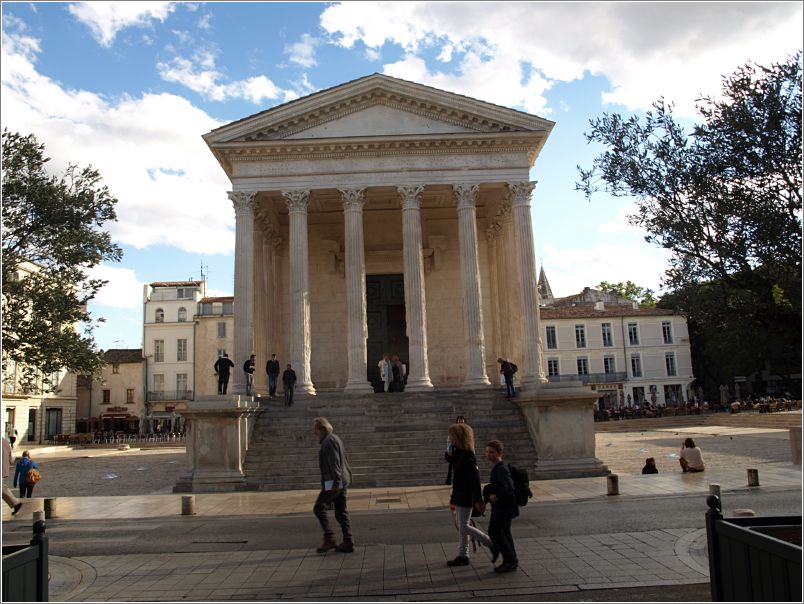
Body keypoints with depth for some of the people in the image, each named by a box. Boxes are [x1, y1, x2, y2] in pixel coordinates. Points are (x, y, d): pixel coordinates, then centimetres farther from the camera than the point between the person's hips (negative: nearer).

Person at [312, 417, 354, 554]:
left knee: (319, 508, -3)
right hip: (342, 482, 10)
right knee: (341, 512, 9)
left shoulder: (329, 441, -13)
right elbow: (345, 461, 21)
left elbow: (334, 463, -21)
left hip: (333, 482, -10)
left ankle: (329, 539, -5)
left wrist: (335, 482, -23)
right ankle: (348, 543, 9)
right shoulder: (335, 439, 18)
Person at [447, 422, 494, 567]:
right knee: (461, 527, 14)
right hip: (459, 496, 10)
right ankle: (463, 556, 23)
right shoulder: (459, 454, 8)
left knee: (464, 527, -3)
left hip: (465, 497, -10)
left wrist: (478, 500, -23)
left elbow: (475, 479, -23)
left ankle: (492, 544, 10)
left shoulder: (467, 456, -22)